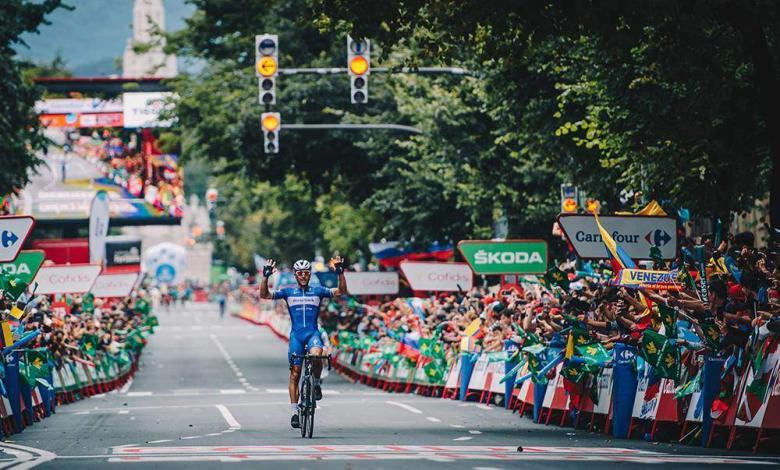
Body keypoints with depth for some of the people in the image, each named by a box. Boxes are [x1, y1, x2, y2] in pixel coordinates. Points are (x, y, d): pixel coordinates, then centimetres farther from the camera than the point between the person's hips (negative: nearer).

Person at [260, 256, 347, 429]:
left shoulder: (318, 291, 7)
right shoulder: (288, 292, 7)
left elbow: (341, 291, -2)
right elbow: (264, 295, 1)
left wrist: (340, 272, -14)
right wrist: (265, 277, -12)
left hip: (313, 333, -1)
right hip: (296, 335, 1)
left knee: (316, 355, -34)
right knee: (295, 374, 0)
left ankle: (317, 383, -6)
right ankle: (294, 412, 6)